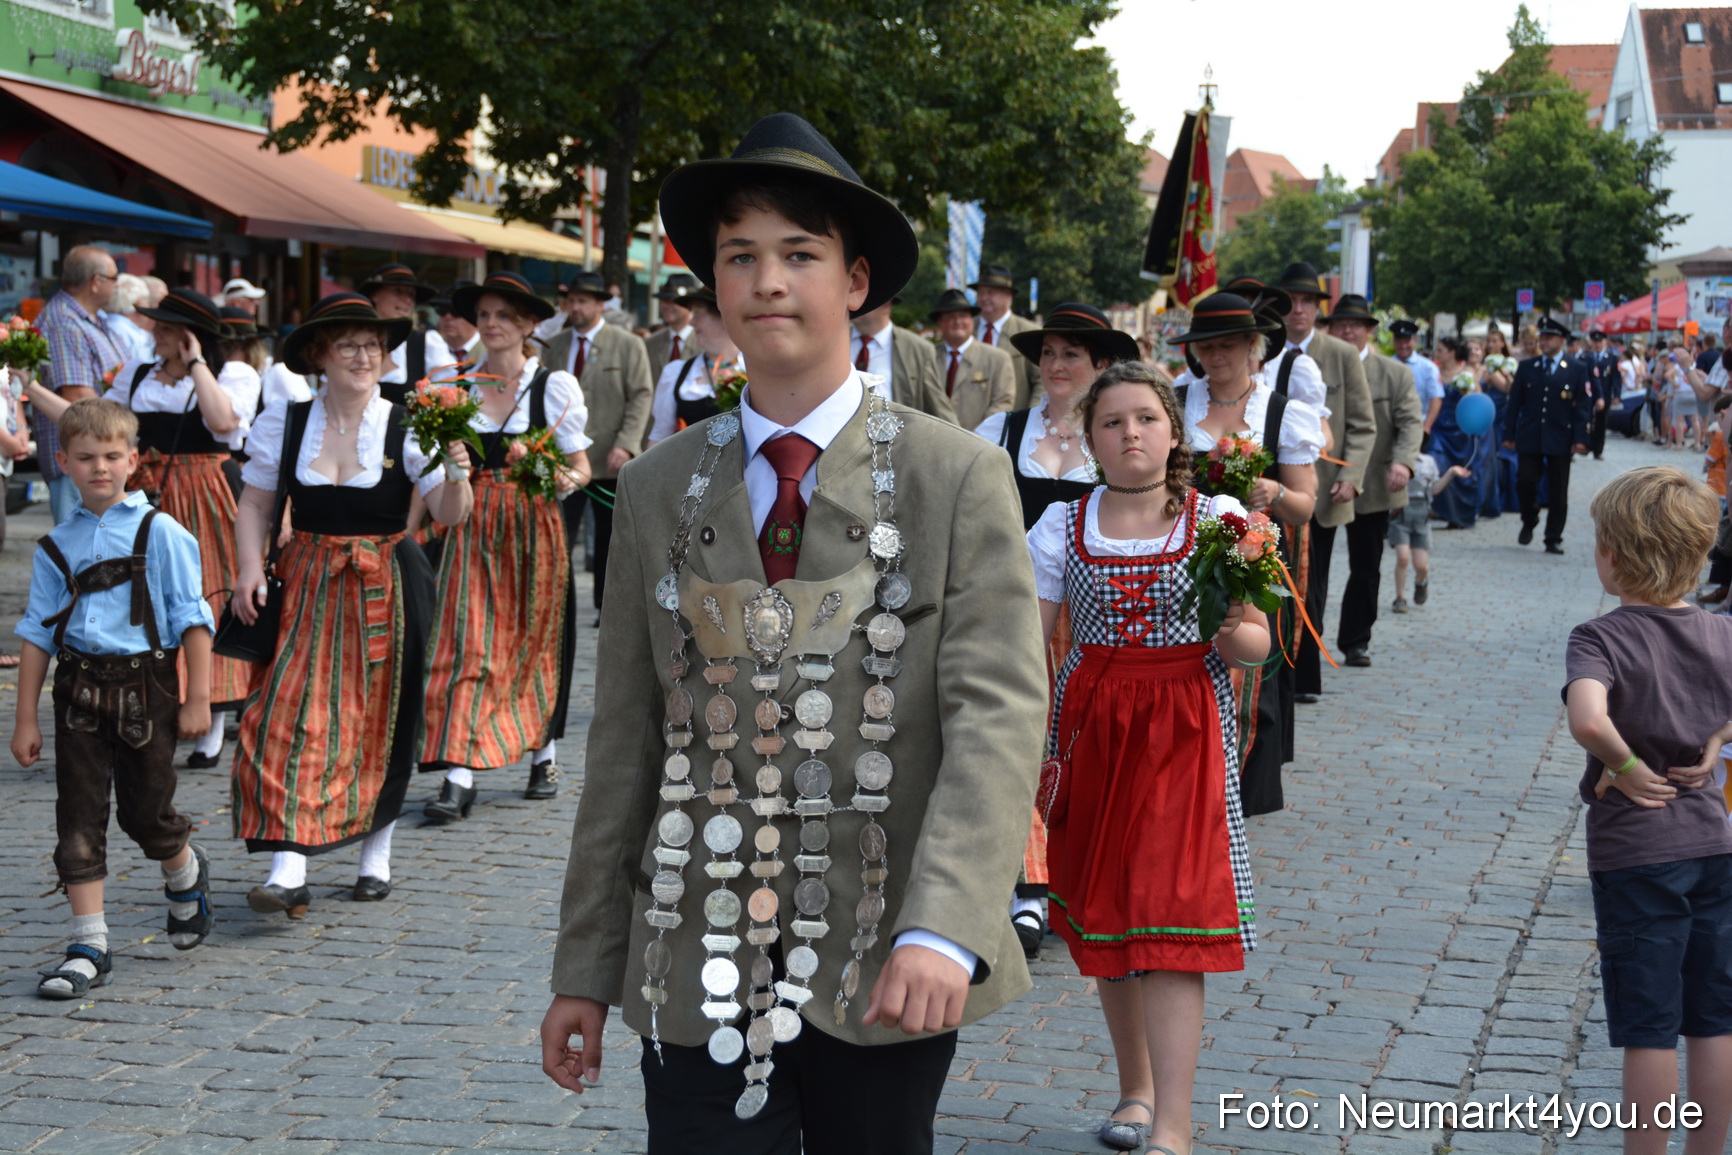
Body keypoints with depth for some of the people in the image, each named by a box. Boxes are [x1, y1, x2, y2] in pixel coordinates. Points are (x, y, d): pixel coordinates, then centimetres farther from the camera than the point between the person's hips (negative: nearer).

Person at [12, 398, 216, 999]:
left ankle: (186, 873, 39)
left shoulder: (159, 533, -3)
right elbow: (38, 633, 8)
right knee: (78, 818, 0)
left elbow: (192, 618, -2)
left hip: (145, 685, -3)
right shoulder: (56, 546, 6)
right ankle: (89, 947, 5)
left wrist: (197, 698, -7)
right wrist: (26, 719, 5)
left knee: (145, 810, 5)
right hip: (79, 689, 3)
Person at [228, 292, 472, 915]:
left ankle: (376, 856, 23)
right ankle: (288, 870, -16)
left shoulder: (406, 427, -5)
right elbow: (256, 505, 7)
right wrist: (251, 569, -7)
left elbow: (448, 515, -11)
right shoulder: (283, 420, 0)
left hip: (385, 589, 0)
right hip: (306, 587, 0)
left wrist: (456, 475, -31)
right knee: (294, 715, -11)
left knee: (379, 722, 7)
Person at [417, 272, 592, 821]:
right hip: (472, 528, 1)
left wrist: (566, 480, -19)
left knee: (535, 641, 8)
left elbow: (580, 466, 2)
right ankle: (459, 776, -11)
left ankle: (544, 756, 26)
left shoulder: (554, 386, 0)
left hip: (533, 526, -1)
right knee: (467, 643, -7)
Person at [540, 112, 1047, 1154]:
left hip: (890, 974, -1)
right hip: (701, 967, 2)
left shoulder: (961, 478, -2)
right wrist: (585, 969, 8)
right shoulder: (661, 489, 8)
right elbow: (627, 739, 9)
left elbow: (997, 715, -10)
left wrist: (943, 927, -24)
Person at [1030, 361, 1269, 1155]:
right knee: (1101, 911, 10)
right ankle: (1135, 1087, 29)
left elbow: (1257, 646, 1)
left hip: (1185, 731, -3)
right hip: (1090, 725, 3)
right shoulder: (1063, 527, 6)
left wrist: (1233, 632, -22)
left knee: (1171, 914, -11)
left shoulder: (1218, 521, 1)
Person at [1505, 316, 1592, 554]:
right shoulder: (1526, 367, 9)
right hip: (1530, 437, 1)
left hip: (1560, 439, -1)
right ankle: (1528, 523, 19)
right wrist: (1509, 434, 3)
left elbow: (1583, 406, 1)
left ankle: (1554, 539, 10)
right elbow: (1515, 402, 9)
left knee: (1558, 491, 2)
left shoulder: (1577, 369, 4)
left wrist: (1580, 438, -8)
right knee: (1525, 482, -7)